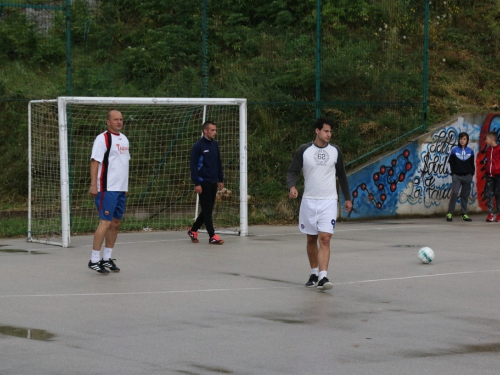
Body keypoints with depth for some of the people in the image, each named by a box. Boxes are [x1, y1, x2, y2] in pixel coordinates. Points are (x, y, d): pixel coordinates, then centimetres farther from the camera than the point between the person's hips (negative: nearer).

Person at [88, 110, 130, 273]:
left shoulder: (124, 139, 17)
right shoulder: (103, 139, -9)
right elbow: (94, 162, -13)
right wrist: (93, 185, -20)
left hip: (121, 189, 8)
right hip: (107, 189, -8)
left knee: (116, 223, 9)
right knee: (105, 222, -11)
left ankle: (107, 258, 17)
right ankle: (94, 259, -6)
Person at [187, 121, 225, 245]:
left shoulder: (215, 145, 10)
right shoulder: (198, 146, -10)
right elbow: (193, 166, -12)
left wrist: (220, 180, 15)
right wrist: (196, 183, -16)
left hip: (213, 183, 7)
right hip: (203, 182, -7)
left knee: (208, 210, 11)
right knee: (207, 210, -5)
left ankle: (193, 230, 26)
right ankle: (212, 236, -4)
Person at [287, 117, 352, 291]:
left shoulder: (335, 151, 4)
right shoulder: (304, 150, -1)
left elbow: (341, 175, 15)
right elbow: (292, 171, -1)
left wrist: (347, 198, 16)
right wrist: (292, 186, -22)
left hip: (328, 201, -1)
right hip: (309, 201, 1)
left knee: (325, 239, -13)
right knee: (311, 239, 11)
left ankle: (323, 277, -20)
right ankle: (314, 274, 26)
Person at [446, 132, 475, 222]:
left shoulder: (470, 151, 6)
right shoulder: (454, 150, 1)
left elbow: (472, 164, 11)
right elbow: (451, 162, 5)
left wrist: (472, 174, 4)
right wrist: (453, 173, -1)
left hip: (467, 176, 2)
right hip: (457, 176, -2)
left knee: (465, 195, 5)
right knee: (454, 193, -11)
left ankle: (464, 214, 10)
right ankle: (449, 213, -9)